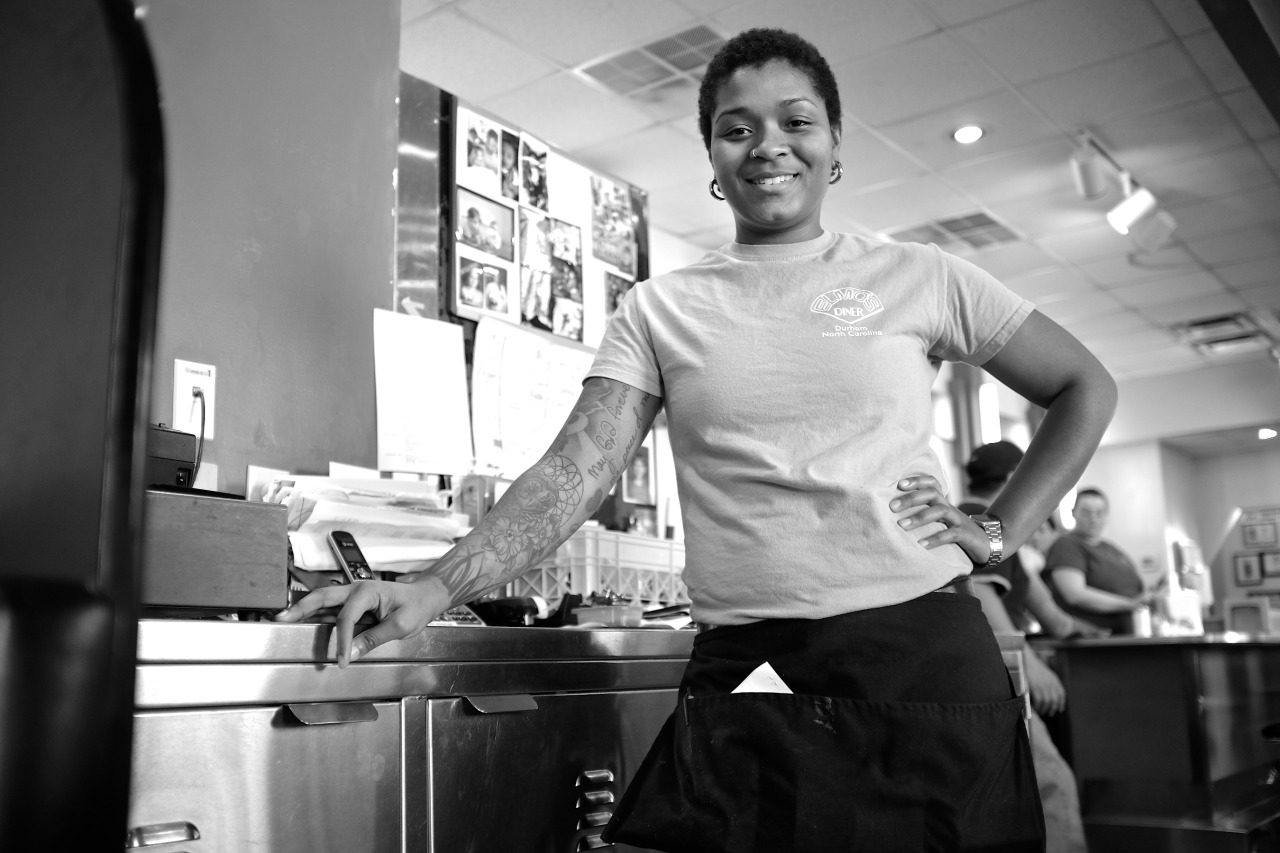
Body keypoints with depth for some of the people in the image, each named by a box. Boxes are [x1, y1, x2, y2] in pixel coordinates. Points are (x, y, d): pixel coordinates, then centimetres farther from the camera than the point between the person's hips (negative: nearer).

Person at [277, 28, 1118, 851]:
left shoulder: (917, 277, 4)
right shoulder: (660, 308, 6)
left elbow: (1086, 388, 13)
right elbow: (577, 471, -5)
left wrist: (1002, 530, 1)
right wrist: (437, 589, -18)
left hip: (923, 658, 0)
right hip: (742, 680, 0)